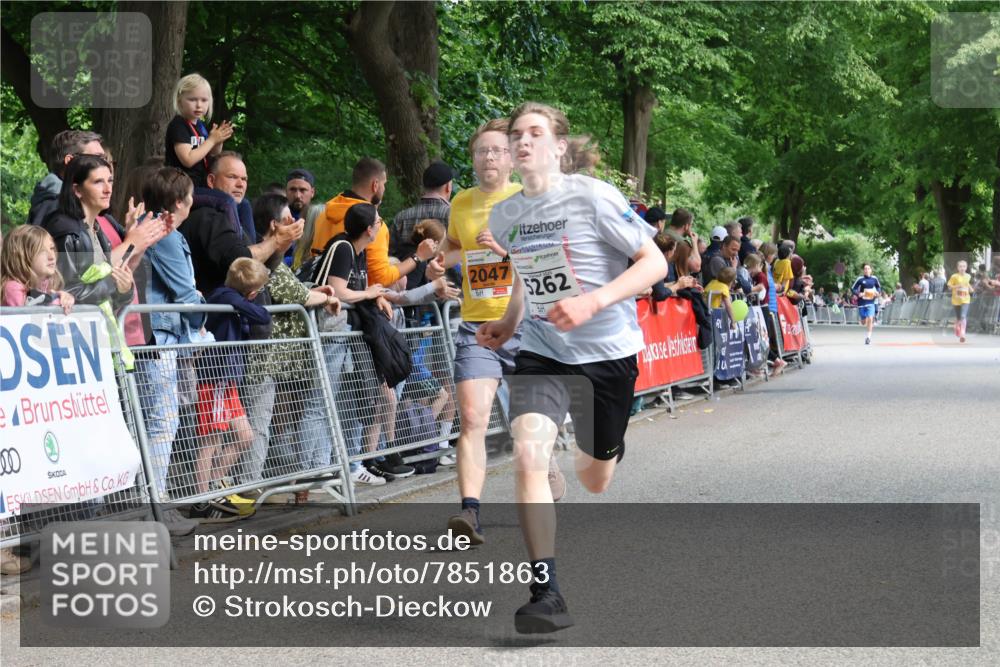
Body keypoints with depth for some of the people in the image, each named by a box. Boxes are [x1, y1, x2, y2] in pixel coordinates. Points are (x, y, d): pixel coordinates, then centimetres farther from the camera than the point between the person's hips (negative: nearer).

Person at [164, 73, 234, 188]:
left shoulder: (200, 126, 13)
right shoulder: (178, 125, -13)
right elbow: (188, 160, -22)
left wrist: (218, 143, -1)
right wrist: (212, 140, -15)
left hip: (202, 185, 9)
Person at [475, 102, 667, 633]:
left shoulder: (593, 197, -15)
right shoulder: (503, 217, 2)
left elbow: (654, 262, -15)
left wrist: (592, 301, -27)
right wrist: (508, 324, 2)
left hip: (608, 352, -2)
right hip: (541, 353, 3)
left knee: (593, 481, 13)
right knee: (528, 454, -23)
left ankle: (607, 451, 55)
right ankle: (546, 591, -19)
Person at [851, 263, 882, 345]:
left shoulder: (874, 279, 1)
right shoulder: (860, 279, -7)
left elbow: (879, 287, 19)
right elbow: (853, 289, -2)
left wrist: (877, 292, -1)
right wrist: (858, 294, -19)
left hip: (871, 302, 0)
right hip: (861, 303, 0)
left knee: (870, 319, -17)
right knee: (863, 322, 7)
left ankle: (868, 337, -7)